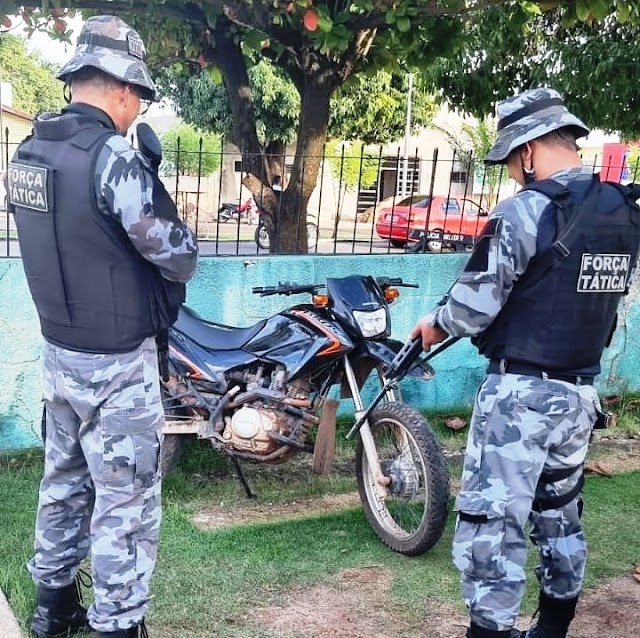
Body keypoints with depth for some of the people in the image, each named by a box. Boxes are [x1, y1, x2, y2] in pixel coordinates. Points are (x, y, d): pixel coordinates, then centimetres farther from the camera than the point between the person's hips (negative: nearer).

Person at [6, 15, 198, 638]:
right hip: (116, 361, -8)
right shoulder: (113, 159, -21)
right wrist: (178, 241, 4)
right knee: (125, 500, 3)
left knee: (65, 479, 21)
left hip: (57, 348, 9)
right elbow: (179, 255, -19)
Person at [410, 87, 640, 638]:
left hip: (522, 392, -8)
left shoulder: (525, 210, -18)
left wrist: (436, 322, 4)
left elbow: (476, 303, -16)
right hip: (580, 390, 9)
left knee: (493, 521, -2)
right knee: (559, 513, 20)